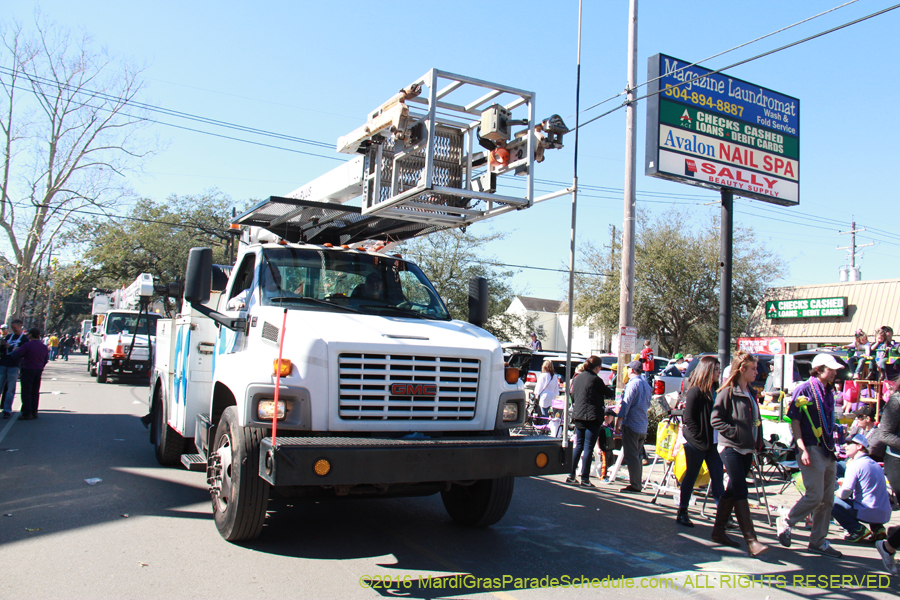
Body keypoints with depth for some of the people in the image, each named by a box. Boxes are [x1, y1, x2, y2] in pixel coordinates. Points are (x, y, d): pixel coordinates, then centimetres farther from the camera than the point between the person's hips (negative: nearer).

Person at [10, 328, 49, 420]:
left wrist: (15, 350, 4)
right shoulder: (44, 346, 8)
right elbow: (45, 360, 15)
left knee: (26, 392, -2)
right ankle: (34, 412, 15)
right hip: (38, 371, 6)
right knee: (35, 392, 12)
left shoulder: (27, 345, -13)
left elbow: (15, 355, -16)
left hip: (28, 370, -6)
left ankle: (27, 413, -2)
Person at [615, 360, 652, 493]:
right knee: (637, 456, 15)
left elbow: (626, 405, -16)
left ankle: (634, 486, -4)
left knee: (631, 456, -5)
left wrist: (618, 423, -14)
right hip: (643, 427, 8)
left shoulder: (633, 384, -12)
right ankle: (638, 484, 17)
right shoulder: (646, 385, 14)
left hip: (631, 425, -8)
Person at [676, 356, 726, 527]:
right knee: (691, 476, 3)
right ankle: (682, 513, 14)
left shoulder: (714, 391, 10)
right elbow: (689, 420, -14)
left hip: (712, 443, 7)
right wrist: (700, 440, -16)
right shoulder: (695, 391, -12)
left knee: (718, 476, 5)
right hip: (696, 443, -7)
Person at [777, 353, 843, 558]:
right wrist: (802, 450, -18)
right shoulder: (804, 390, -9)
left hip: (828, 451, 8)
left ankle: (818, 541, 17)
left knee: (827, 499, 8)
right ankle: (786, 522, 11)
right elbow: (795, 422, -11)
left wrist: (832, 448, 16)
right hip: (811, 449, -7)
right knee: (814, 496, -10)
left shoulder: (828, 391, 13)